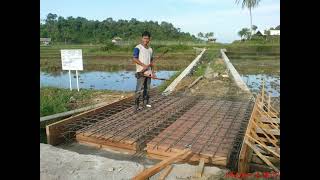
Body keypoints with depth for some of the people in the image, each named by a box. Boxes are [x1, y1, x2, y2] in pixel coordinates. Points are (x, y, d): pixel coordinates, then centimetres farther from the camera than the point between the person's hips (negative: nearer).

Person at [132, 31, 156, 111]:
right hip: (141, 72, -7)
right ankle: (136, 105, -1)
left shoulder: (150, 49, 15)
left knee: (147, 89, 13)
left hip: (148, 72, 7)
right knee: (139, 89, -8)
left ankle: (145, 103, 24)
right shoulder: (138, 48, -6)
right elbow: (134, 59, -15)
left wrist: (152, 71, 15)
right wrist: (144, 65, -21)